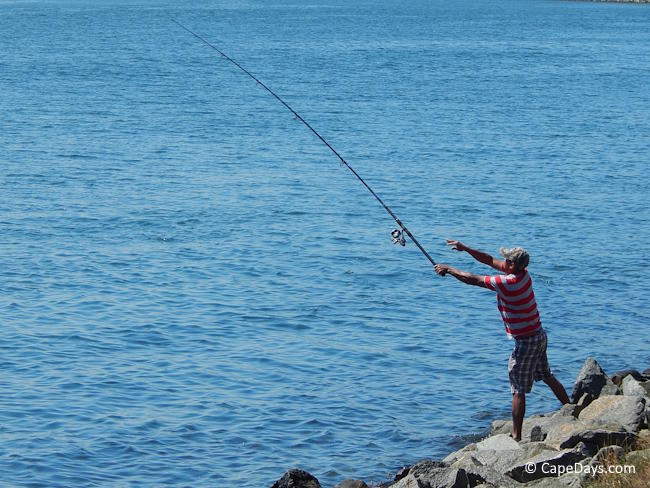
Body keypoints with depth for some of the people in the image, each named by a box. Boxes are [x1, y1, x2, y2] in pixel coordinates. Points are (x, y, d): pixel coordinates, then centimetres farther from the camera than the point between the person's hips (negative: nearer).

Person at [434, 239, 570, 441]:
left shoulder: (508, 283, -25)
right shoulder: (523, 273, 0)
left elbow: (474, 280, -17)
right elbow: (490, 260, 10)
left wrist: (449, 270, -5)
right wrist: (465, 248, 8)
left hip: (526, 342, -9)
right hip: (539, 335, 9)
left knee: (518, 390, -1)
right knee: (547, 376, 26)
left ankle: (516, 436, 5)